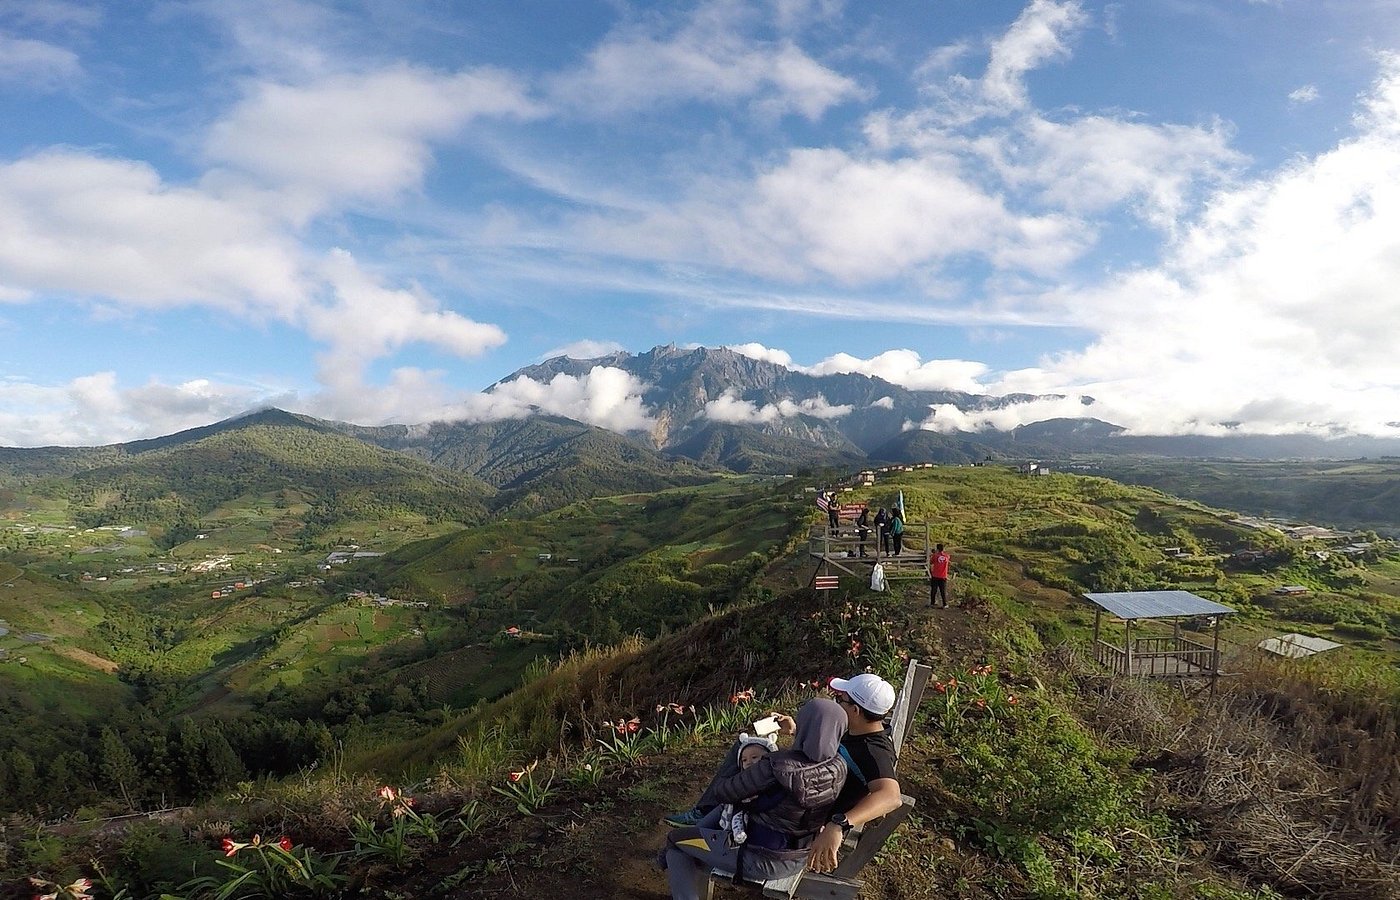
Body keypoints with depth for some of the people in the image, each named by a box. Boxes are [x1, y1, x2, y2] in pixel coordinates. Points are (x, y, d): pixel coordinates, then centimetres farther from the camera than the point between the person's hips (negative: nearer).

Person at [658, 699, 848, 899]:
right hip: (797, 860, 7)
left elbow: (721, 792, -18)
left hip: (761, 860, -7)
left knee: (675, 840, 12)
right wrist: (795, 731, 20)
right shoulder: (839, 768, -17)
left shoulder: (775, 768, -34)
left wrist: (719, 781, 4)